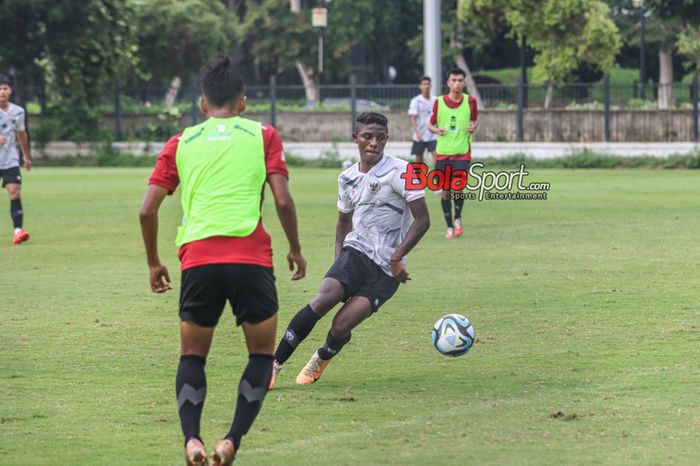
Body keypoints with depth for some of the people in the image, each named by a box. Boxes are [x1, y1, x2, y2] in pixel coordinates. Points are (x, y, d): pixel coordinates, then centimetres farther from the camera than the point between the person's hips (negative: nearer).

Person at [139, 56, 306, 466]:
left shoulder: (181, 143, 16)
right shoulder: (262, 136, 11)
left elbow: (148, 209, 11)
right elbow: (283, 200, 2)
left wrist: (155, 263, 24)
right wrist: (296, 250, 16)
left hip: (197, 259, 2)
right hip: (250, 257, -2)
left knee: (192, 355, 17)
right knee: (262, 353, 16)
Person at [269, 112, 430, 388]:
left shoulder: (400, 172, -7)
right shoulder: (347, 178, 10)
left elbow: (422, 220, -10)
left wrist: (397, 257, -18)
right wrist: (339, 259, 13)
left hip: (387, 269, -3)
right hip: (356, 252, 3)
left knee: (341, 326, -16)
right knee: (324, 298, -25)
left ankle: (322, 359, 19)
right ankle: (275, 364, -19)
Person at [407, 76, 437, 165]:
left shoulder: (435, 100, 3)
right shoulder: (416, 101, -6)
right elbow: (413, 118, -11)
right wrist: (417, 133, -23)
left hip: (433, 136, 1)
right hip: (419, 137, -1)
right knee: (419, 160, 8)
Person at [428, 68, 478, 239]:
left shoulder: (470, 101, -1)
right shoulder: (439, 102, -2)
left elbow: (474, 121, 14)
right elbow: (431, 124, 8)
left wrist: (473, 127, -9)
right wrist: (436, 130, -14)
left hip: (462, 152, -1)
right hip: (443, 152, 1)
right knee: (445, 191, 3)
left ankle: (458, 218, 10)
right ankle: (450, 227, 18)